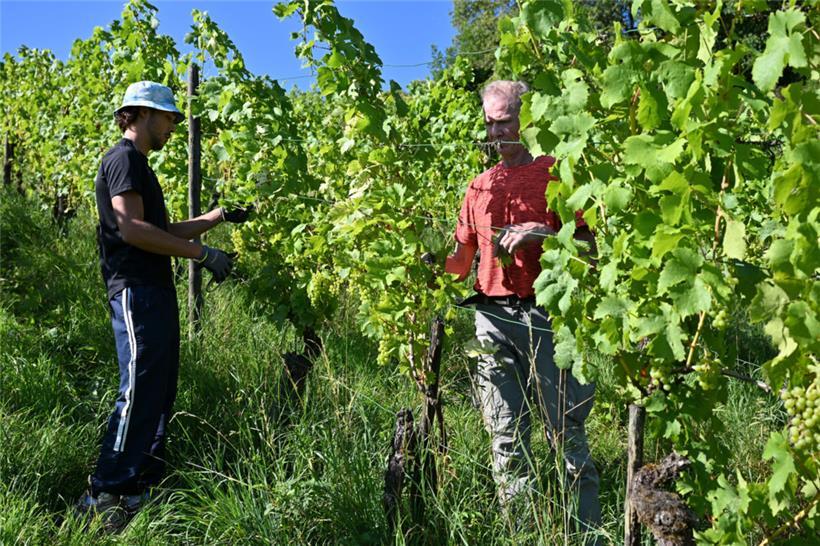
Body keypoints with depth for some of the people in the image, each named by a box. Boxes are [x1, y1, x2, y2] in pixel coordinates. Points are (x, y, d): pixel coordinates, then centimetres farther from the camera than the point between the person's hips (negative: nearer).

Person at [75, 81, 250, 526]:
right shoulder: (123, 159, -7)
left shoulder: (139, 165, 23)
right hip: (135, 291, -10)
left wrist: (219, 216, 20)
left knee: (160, 390, 11)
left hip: (156, 291, 10)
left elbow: (165, 231, 26)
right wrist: (202, 253, -18)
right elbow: (131, 228, -20)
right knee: (139, 391, -12)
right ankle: (104, 496, -6)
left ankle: (142, 486, 18)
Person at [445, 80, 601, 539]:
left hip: (546, 314, -4)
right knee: (506, 436, 6)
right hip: (493, 317, 4)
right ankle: (519, 528, 16)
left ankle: (590, 530, 8)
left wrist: (544, 234, -15)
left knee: (567, 433, -3)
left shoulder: (555, 171, 6)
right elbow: (462, 260, 19)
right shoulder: (481, 185, 18)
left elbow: (589, 243, 2)